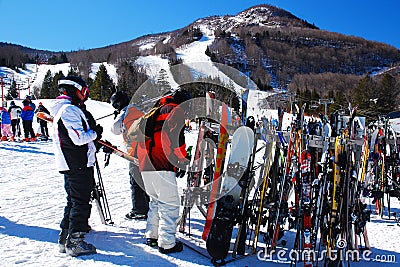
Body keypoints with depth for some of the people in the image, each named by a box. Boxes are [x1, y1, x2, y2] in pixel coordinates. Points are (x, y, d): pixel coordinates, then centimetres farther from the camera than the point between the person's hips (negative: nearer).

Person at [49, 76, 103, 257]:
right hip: (79, 165, -10)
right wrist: (95, 133, -5)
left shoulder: (60, 110, 18)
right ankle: (75, 243, 3)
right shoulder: (70, 110, -15)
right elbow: (79, 138, -22)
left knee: (73, 201, 18)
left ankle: (65, 239, 26)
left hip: (69, 165, 10)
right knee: (81, 203, -3)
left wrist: (94, 135, 17)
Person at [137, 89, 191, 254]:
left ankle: (151, 236, 27)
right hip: (162, 166, -9)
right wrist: (183, 160, -7)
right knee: (170, 204, -2)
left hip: (145, 165, 9)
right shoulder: (176, 111, 1)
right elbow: (175, 138, -14)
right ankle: (167, 243, 1)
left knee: (156, 201, 21)